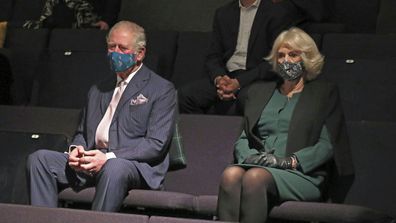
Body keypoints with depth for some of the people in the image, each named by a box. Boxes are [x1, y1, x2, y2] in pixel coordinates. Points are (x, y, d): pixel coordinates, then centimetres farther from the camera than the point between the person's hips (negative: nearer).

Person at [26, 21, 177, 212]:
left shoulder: (162, 90, 5)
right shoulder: (97, 91, 26)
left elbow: (156, 144, -6)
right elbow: (82, 133, 27)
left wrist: (109, 157, -17)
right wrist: (76, 150, 0)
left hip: (135, 165, -6)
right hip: (91, 163, 6)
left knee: (114, 168, -40)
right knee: (39, 158, -15)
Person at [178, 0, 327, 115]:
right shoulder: (223, 13, 16)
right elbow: (213, 56, 13)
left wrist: (239, 82, -17)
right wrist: (219, 79, -11)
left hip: (258, 80, -5)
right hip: (226, 76, 5)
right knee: (183, 95, -21)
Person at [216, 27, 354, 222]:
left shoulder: (324, 93, 16)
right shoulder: (259, 91, 28)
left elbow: (327, 145, 4)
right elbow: (243, 138, 22)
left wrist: (289, 160, -11)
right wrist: (250, 156, -2)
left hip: (302, 174, -3)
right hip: (257, 166, 3)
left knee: (255, 177, -37)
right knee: (231, 174, -33)